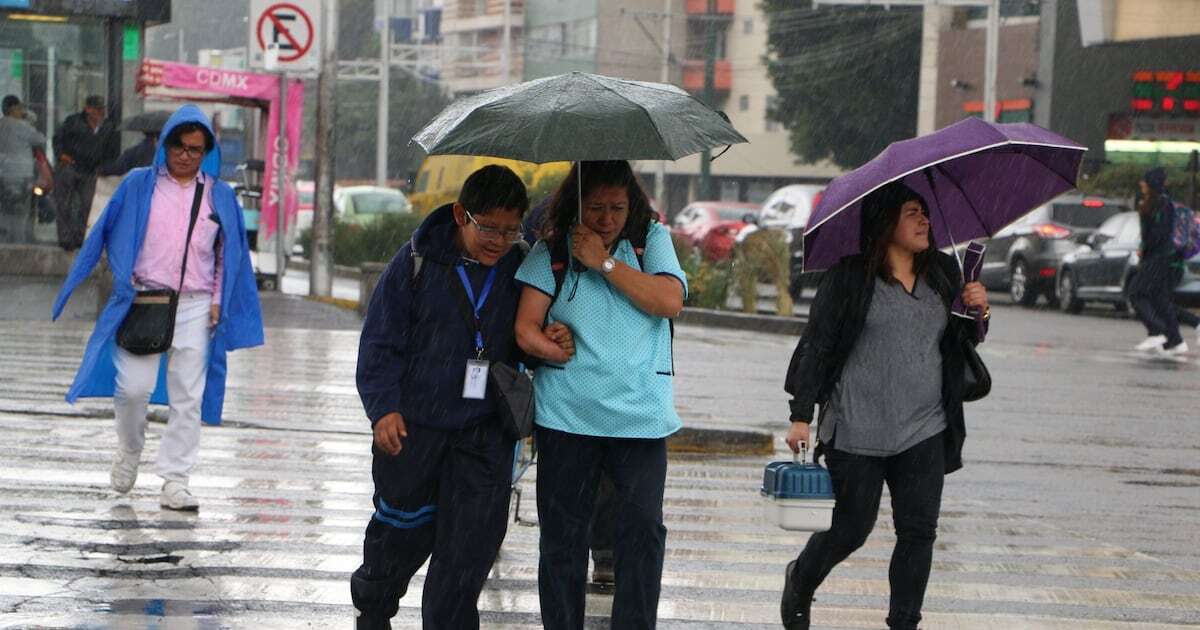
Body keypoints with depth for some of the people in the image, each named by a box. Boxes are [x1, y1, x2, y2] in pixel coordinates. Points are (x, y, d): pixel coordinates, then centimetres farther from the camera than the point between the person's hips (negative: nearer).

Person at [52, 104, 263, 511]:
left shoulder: (219, 196, 10)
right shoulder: (139, 186, 5)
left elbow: (228, 254, 13)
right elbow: (109, 234, 8)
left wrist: (217, 303, 5)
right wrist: (125, 279, -3)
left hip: (196, 307, 2)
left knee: (188, 398, -1)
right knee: (133, 386, -10)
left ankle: (175, 483, 3)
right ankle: (130, 450, 20)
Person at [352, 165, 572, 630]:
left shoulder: (519, 269, 2)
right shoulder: (417, 262, -6)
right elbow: (380, 342, -4)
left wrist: (550, 346, -8)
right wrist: (384, 408, -14)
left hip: (485, 433, 2)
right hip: (412, 424, -2)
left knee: (470, 545, -3)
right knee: (404, 528, 13)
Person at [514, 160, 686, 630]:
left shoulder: (651, 240, 7)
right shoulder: (553, 251, 3)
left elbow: (669, 301, -9)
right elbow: (526, 331, -2)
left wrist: (604, 262, -10)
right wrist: (575, 362, -8)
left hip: (640, 413, 0)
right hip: (567, 412, 0)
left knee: (643, 528, -7)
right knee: (563, 534, 5)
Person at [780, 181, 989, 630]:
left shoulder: (943, 272, 10)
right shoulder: (849, 278, -6)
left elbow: (959, 342, 19)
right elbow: (816, 345, -5)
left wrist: (978, 313, -3)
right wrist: (801, 416, -9)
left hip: (924, 430, 4)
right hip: (857, 432, -4)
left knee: (919, 531, -2)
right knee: (851, 530, 3)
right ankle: (800, 583, 32)